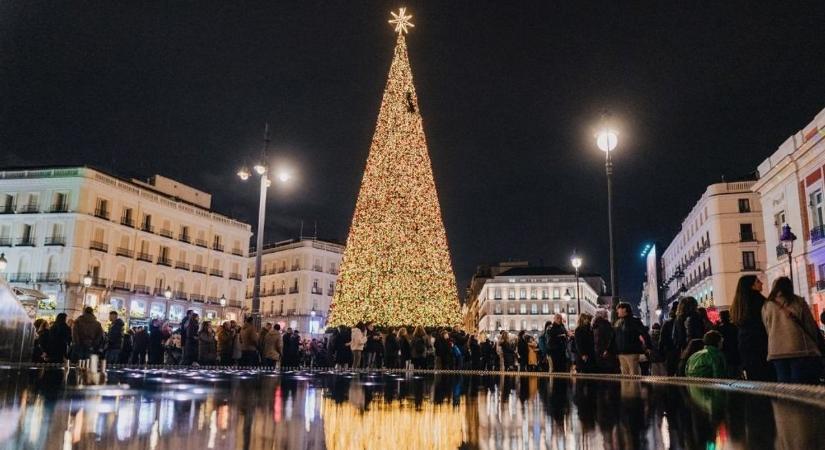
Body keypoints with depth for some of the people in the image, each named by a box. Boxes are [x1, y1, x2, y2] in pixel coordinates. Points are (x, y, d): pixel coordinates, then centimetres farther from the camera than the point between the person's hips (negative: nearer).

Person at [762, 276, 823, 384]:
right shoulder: (798, 302, 5)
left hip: (776, 352, 2)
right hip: (800, 349, -2)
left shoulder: (766, 306, 10)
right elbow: (811, 325, 10)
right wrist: (815, 344, 24)